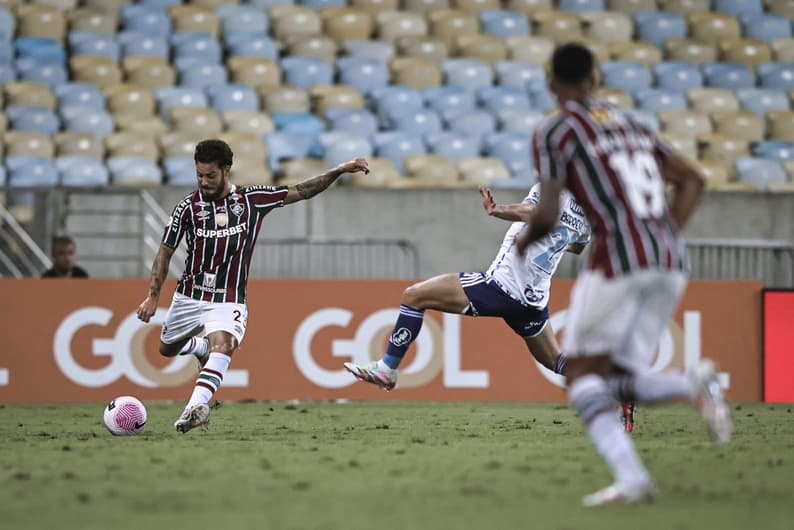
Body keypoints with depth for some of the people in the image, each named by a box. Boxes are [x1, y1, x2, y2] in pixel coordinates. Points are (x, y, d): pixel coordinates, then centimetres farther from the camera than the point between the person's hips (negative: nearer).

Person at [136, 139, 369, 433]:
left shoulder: (252, 199, -4)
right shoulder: (188, 206, -7)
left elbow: (300, 191, 3)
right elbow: (165, 251, -1)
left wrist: (340, 170, -4)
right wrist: (153, 296, -7)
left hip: (229, 301, -2)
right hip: (190, 296, 2)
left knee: (222, 345, -30)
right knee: (167, 349, 18)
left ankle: (195, 406, -44)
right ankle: (200, 346, 52)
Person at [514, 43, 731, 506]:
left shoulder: (554, 132, 3)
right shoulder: (629, 123, 23)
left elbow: (547, 216, -3)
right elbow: (692, 180, 21)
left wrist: (524, 241, 17)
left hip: (619, 255, -6)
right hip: (671, 262, 6)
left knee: (583, 376, 4)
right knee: (619, 380, 13)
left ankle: (630, 476, -18)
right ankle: (696, 383, -18)